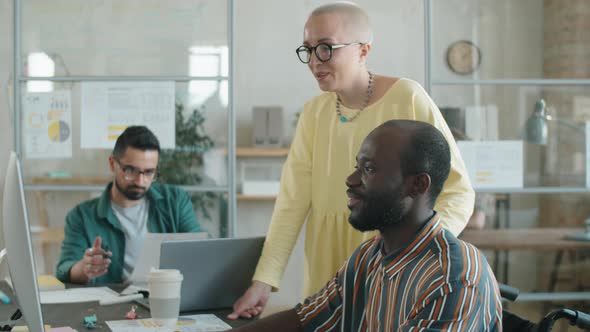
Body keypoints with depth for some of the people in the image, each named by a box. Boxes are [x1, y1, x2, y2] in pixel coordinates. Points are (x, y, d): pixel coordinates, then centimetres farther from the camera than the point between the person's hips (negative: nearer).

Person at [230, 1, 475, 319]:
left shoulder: (408, 99, -10)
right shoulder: (314, 112, 4)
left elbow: (457, 191, -11)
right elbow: (293, 200, -2)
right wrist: (263, 281, -12)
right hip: (330, 265, 4)